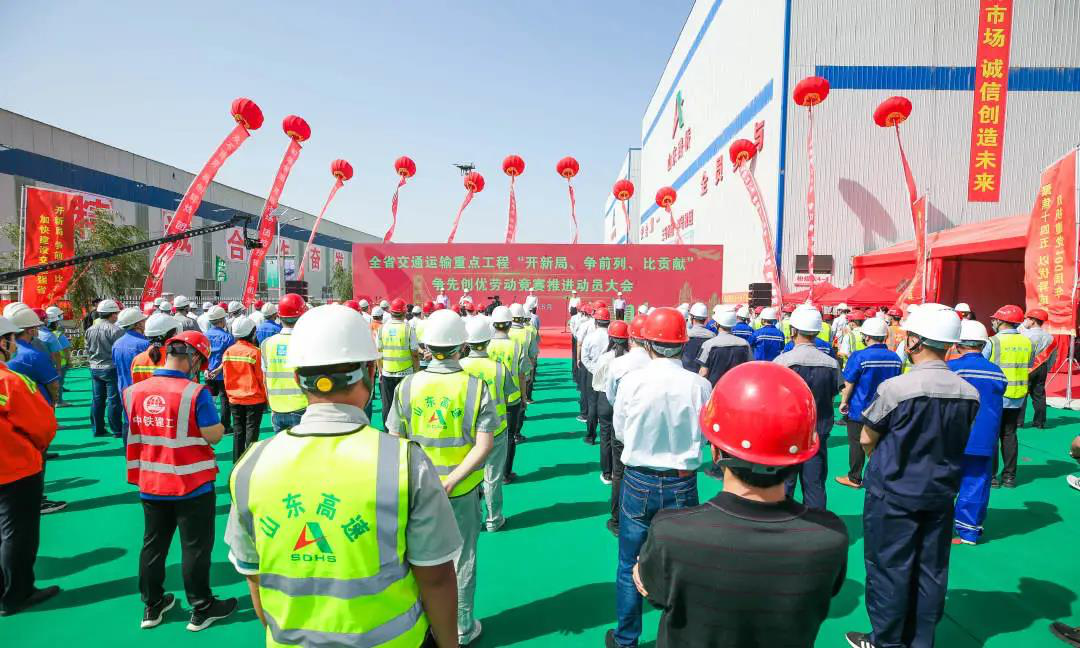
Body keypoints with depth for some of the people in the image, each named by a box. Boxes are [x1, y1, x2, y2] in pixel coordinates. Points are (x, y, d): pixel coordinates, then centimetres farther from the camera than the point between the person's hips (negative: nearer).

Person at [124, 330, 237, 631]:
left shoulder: (133, 392, -5)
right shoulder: (195, 393, -23)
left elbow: (138, 433, 9)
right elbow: (214, 436, -19)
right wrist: (219, 426, 1)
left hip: (150, 485, 5)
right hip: (192, 485, -5)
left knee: (153, 545, 21)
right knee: (196, 548, 9)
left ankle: (152, 606, 36)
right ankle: (201, 609, 24)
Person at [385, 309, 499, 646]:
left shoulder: (408, 385, -11)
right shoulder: (476, 386, -15)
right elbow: (484, 445, -19)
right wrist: (451, 481, -18)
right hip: (463, 491, -1)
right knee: (462, 558, 17)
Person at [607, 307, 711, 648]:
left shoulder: (632, 381, -15)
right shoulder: (699, 385, -13)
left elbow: (619, 433, -2)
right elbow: (706, 432, 0)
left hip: (638, 482, 0)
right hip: (683, 484, 1)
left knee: (630, 567, 16)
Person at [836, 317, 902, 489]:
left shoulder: (859, 356, -20)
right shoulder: (895, 358, -4)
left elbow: (848, 384, -15)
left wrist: (844, 402, -1)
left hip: (859, 410, -4)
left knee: (857, 444, 8)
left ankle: (854, 478, 18)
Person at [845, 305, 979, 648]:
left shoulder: (895, 387, -23)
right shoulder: (969, 393, -6)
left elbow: (867, 440, -11)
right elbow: (957, 442, 7)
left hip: (894, 494, -5)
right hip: (941, 493, 5)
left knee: (889, 567, 9)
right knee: (931, 569, 17)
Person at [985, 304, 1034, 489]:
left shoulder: (994, 342, -14)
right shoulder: (1028, 342, 2)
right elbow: (1029, 369, 11)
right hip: (1017, 399, 5)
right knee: (1009, 435, 12)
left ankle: (991, 476, 6)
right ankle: (1009, 476, 16)